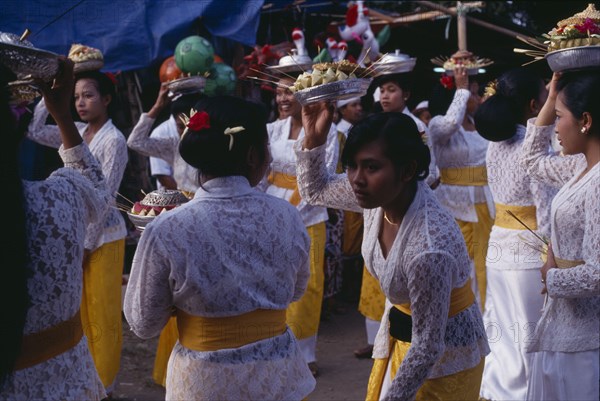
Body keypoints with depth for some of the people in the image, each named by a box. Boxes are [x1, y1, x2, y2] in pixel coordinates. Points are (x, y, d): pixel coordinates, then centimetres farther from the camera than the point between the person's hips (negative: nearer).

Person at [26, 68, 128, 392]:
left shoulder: (114, 140, -16)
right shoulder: (78, 132, 6)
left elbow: (104, 197, -17)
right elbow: (35, 131, 12)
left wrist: (87, 242, -16)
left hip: (102, 235, -7)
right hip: (78, 230, 7)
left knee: (101, 315, 3)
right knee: (80, 310, 15)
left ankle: (103, 386, 17)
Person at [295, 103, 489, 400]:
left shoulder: (429, 248, -37)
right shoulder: (380, 193, -16)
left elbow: (428, 348, -27)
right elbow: (315, 190, 4)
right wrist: (313, 136, -13)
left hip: (444, 355, -7)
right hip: (398, 331, 7)